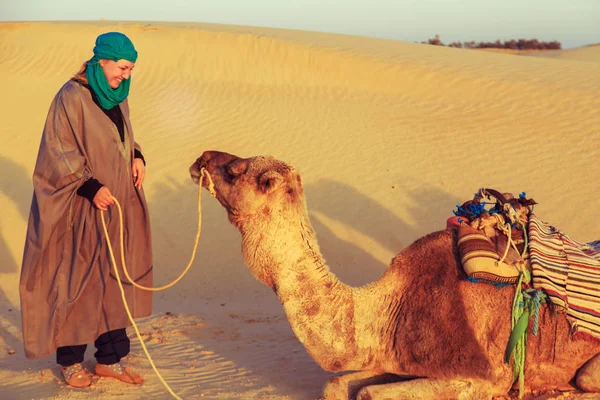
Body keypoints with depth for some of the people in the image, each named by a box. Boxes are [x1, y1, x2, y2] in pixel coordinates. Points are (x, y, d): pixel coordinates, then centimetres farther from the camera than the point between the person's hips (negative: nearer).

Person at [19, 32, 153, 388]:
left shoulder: (117, 98, 9)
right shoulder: (72, 97, -15)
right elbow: (58, 152, -16)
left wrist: (137, 156, 2)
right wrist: (91, 187, -23)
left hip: (117, 205, 8)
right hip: (81, 209, -7)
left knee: (115, 278, 11)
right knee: (76, 279, 3)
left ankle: (110, 358, 22)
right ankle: (71, 360, 19)